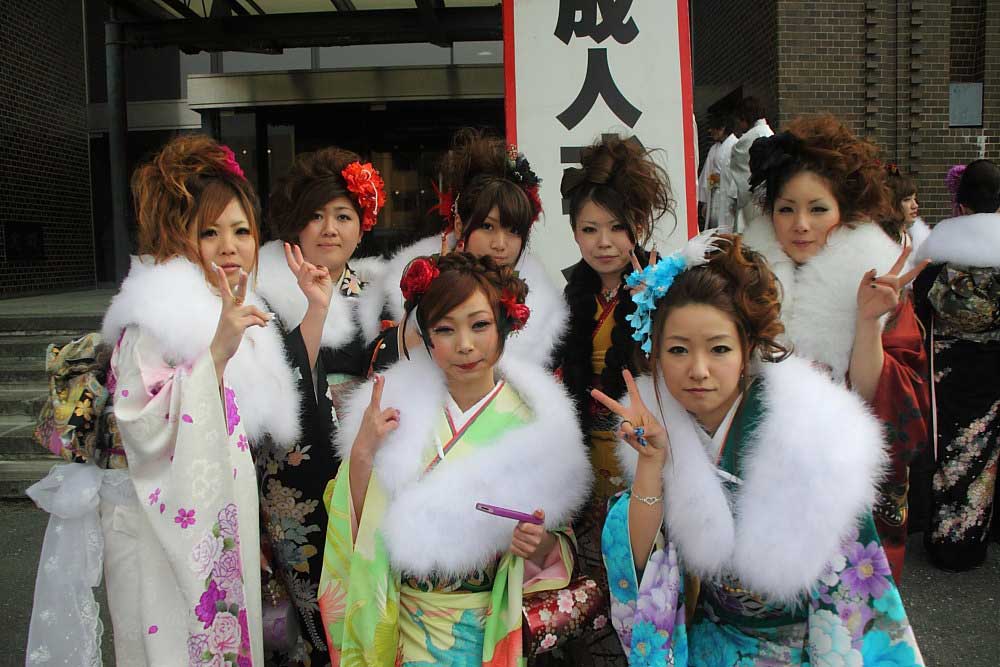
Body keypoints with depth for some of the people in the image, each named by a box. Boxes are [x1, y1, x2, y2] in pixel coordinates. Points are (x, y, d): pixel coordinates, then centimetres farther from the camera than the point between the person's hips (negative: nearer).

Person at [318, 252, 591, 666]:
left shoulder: (532, 422, -11)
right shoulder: (392, 407, -8)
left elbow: (550, 555, -4)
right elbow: (360, 530, -5)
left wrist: (537, 544, -25)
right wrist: (361, 452, -20)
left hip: (492, 630, -1)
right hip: (404, 626, 1)